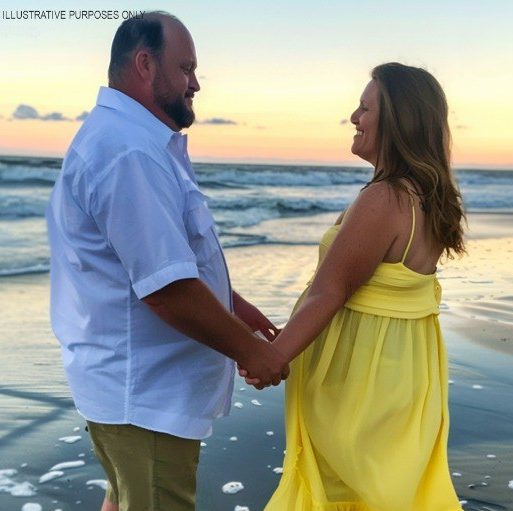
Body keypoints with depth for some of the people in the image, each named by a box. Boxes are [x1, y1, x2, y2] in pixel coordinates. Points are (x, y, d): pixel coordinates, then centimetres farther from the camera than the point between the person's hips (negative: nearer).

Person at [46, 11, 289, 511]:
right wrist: (252, 351, -17)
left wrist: (232, 302, 17)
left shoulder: (129, 139, 11)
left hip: (137, 383, 10)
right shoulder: (130, 154, -25)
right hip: (146, 395, -10)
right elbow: (168, 290, -29)